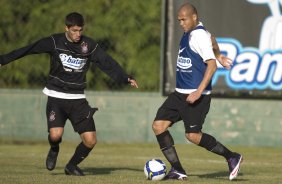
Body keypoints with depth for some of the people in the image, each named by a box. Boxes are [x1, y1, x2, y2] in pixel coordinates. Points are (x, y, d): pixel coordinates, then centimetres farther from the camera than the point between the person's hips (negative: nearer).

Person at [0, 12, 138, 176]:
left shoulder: (89, 45, -1)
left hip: (78, 99, 2)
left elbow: (108, 64, -3)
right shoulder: (55, 42, -6)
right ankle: (54, 150, 15)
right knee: (56, 135, -23)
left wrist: (125, 78, -16)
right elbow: (28, 50, -7)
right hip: (56, 96, -2)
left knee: (90, 140, -7)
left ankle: (72, 166, 22)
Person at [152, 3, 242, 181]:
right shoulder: (190, 32, 11)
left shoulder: (199, 35, -16)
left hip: (196, 95, -9)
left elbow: (212, 65, -22)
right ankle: (178, 170, 3)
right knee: (158, 125, 0)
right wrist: (218, 55, 45)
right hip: (180, 93, 9)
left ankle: (232, 157, 1)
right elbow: (212, 40, 31)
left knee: (193, 135, -15)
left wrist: (199, 92, -28)